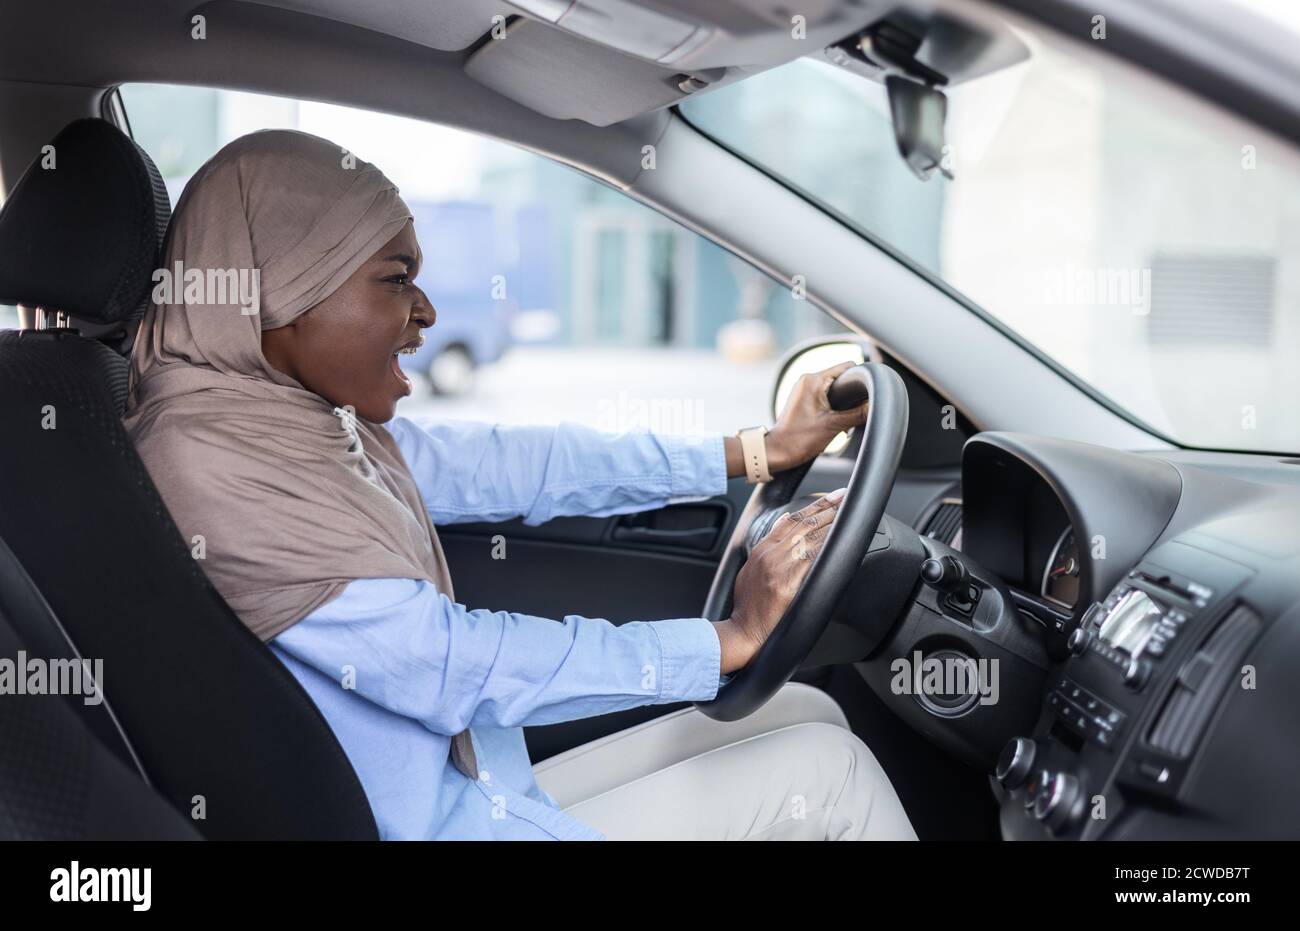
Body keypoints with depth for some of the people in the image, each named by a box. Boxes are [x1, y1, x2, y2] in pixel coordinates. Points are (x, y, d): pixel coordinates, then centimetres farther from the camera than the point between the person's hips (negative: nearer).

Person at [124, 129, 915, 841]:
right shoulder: (208, 458, -24)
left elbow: (511, 467, 6)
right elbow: (447, 663, -26)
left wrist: (761, 450, 7)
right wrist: (732, 639, -18)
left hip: (474, 784, 8)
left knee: (806, 712, 12)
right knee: (825, 768, -1)